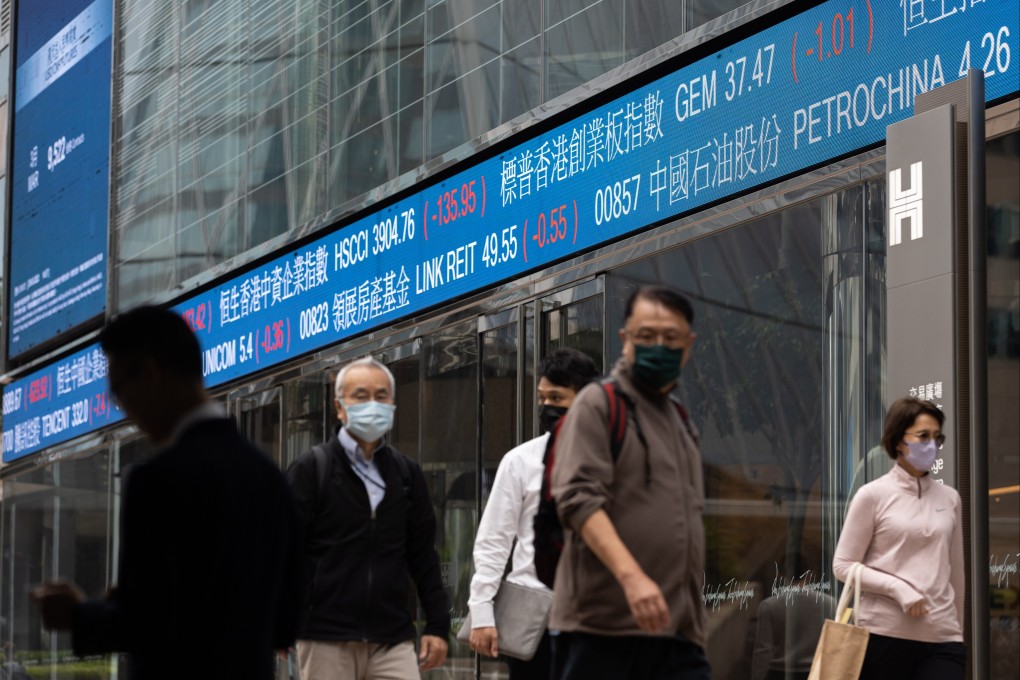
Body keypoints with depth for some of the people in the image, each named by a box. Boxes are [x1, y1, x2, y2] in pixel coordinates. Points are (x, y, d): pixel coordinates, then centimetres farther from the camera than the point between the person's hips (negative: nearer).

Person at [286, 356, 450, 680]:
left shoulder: (406, 473, 14)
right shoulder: (311, 468, 2)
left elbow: (423, 556, 16)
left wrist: (438, 625, 10)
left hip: (393, 640, 3)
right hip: (326, 640, -3)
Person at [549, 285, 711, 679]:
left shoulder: (680, 420, 21)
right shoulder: (598, 404, -1)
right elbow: (579, 498, -14)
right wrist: (631, 575, -27)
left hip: (676, 631, 6)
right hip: (601, 623, -6)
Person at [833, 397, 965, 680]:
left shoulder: (949, 499, 12)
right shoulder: (873, 496, 0)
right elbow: (843, 566, -2)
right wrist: (898, 588, -13)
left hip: (942, 638, 3)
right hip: (885, 635, -3)